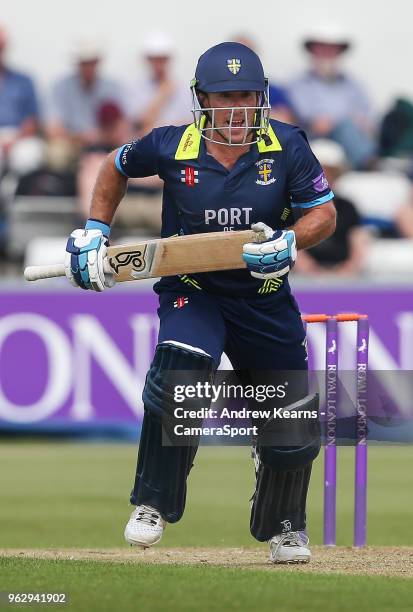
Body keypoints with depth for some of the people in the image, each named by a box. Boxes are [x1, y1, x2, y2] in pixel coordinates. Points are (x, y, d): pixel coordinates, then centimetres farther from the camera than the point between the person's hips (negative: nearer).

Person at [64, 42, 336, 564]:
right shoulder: (171, 147, -11)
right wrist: (94, 233, 3)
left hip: (265, 299, 2)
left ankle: (283, 527, 34)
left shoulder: (286, 145, -11)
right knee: (179, 373, -31)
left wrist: (290, 243, -26)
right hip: (191, 290, -2)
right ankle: (152, 505, -15)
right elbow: (116, 167, 9)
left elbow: (324, 213, -6)